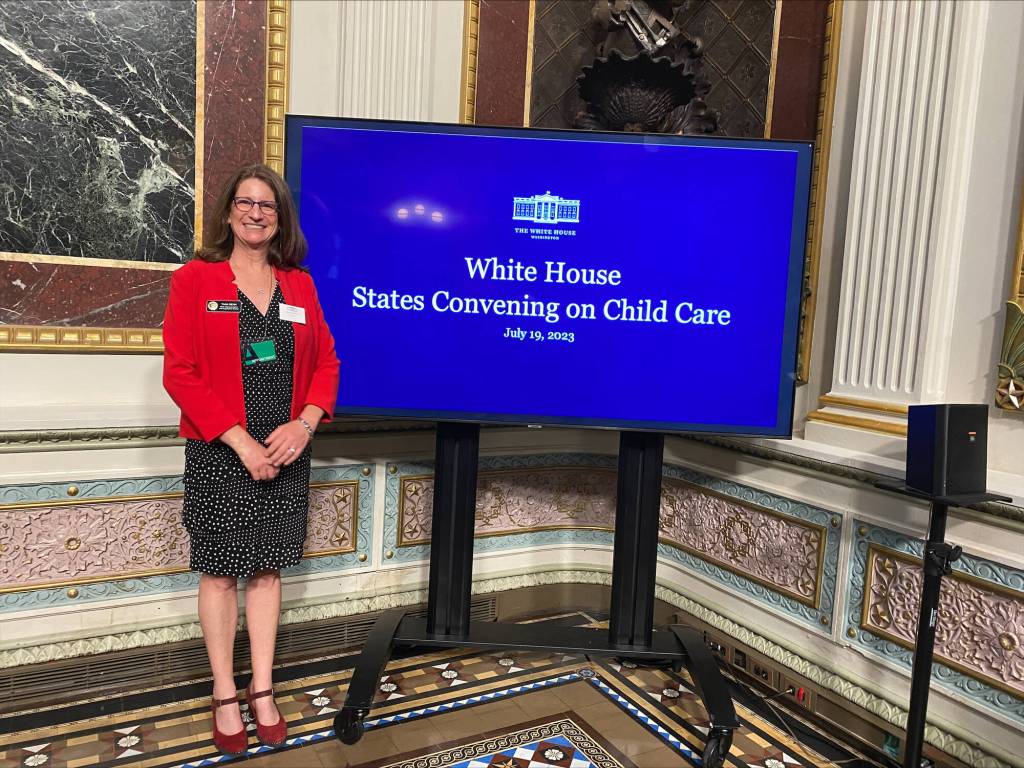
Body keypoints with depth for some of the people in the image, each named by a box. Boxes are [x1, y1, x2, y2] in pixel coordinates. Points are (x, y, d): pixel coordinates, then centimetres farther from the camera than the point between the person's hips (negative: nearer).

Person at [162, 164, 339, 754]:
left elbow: (326, 362, 7)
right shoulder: (195, 279, -2)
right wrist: (242, 442, -15)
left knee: (268, 568, 10)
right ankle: (226, 694, 22)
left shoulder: (299, 284, 8)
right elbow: (181, 373, -9)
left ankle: (263, 692, 21)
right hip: (219, 453, -3)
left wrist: (303, 424, -10)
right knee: (221, 571, 8)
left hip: (286, 452, 3)